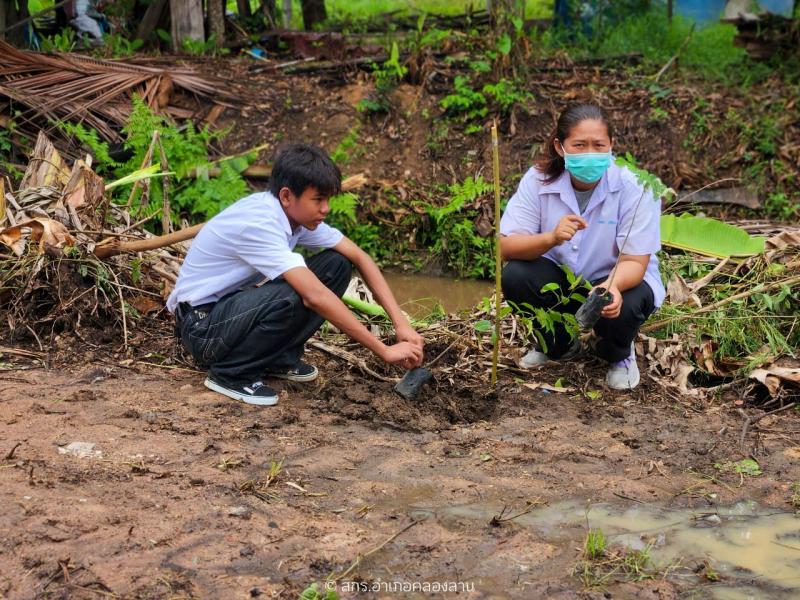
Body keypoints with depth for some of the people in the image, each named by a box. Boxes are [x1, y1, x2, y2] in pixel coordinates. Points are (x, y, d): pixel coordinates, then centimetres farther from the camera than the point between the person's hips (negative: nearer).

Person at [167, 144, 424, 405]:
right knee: (292, 298, -35)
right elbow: (315, 295, -37)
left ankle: (278, 358, 3)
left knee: (337, 264, -5)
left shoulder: (298, 212, -5)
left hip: (239, 302, 8)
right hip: (201, 323, -8)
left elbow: (359, 257, -1)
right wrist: (385, 351, -35)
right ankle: (230, 372, -12)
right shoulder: (258, 223, -30)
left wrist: (401, 322, -13)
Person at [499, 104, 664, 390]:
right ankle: (558, 344, 7)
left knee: (623, 307, -36)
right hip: (561, 278, 3)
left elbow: (634, 262, -23)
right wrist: (551, 238, -43)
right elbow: (507, 246, -22)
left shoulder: (633, 187, -22)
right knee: (515, 276, -26)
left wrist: (612, 286, -47)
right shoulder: (538, 180, -16)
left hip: (620, 279, -2)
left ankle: (619, 355, 6)